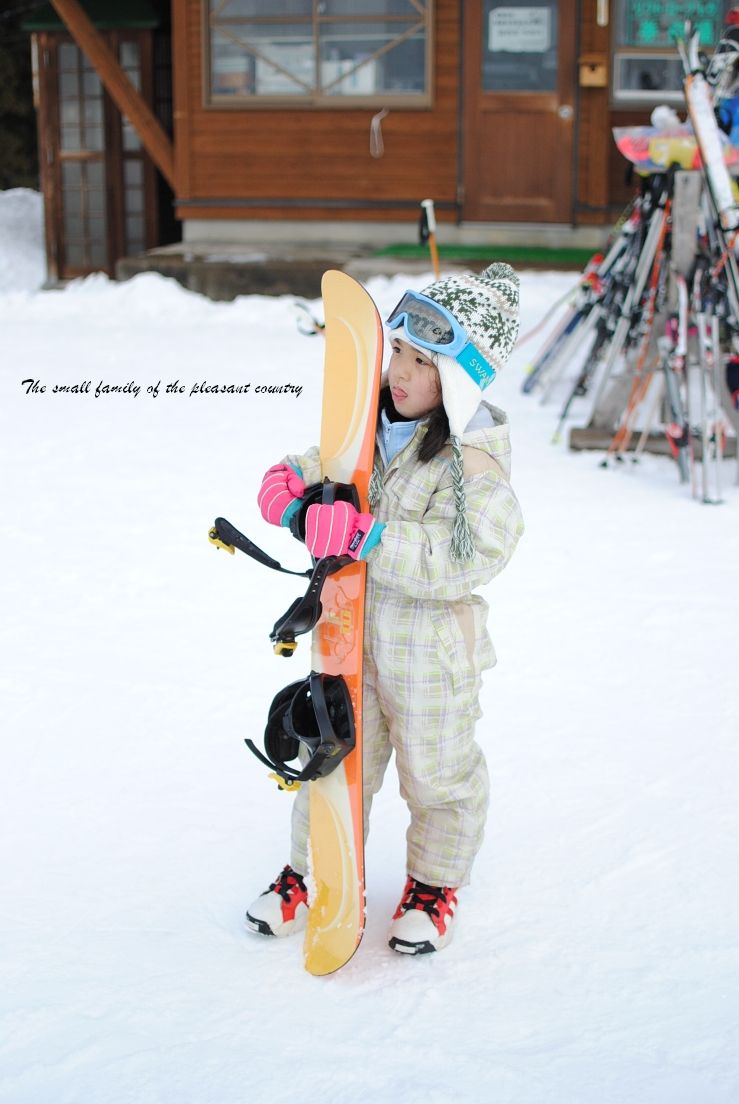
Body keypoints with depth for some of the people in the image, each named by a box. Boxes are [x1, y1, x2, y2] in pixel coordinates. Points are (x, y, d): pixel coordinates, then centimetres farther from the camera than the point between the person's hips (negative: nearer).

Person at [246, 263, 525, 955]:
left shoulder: (472, 456, -22)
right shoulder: (372, 416, -2)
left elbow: (467, 557, -31)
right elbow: (333, 460, 18)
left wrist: (366, 536, -36)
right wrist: (294, 478, -4)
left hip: (429, 644, -5)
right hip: (351, 626, 5)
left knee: (436, 772, 15)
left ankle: (434, 884, 39)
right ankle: (314, 872, 39)